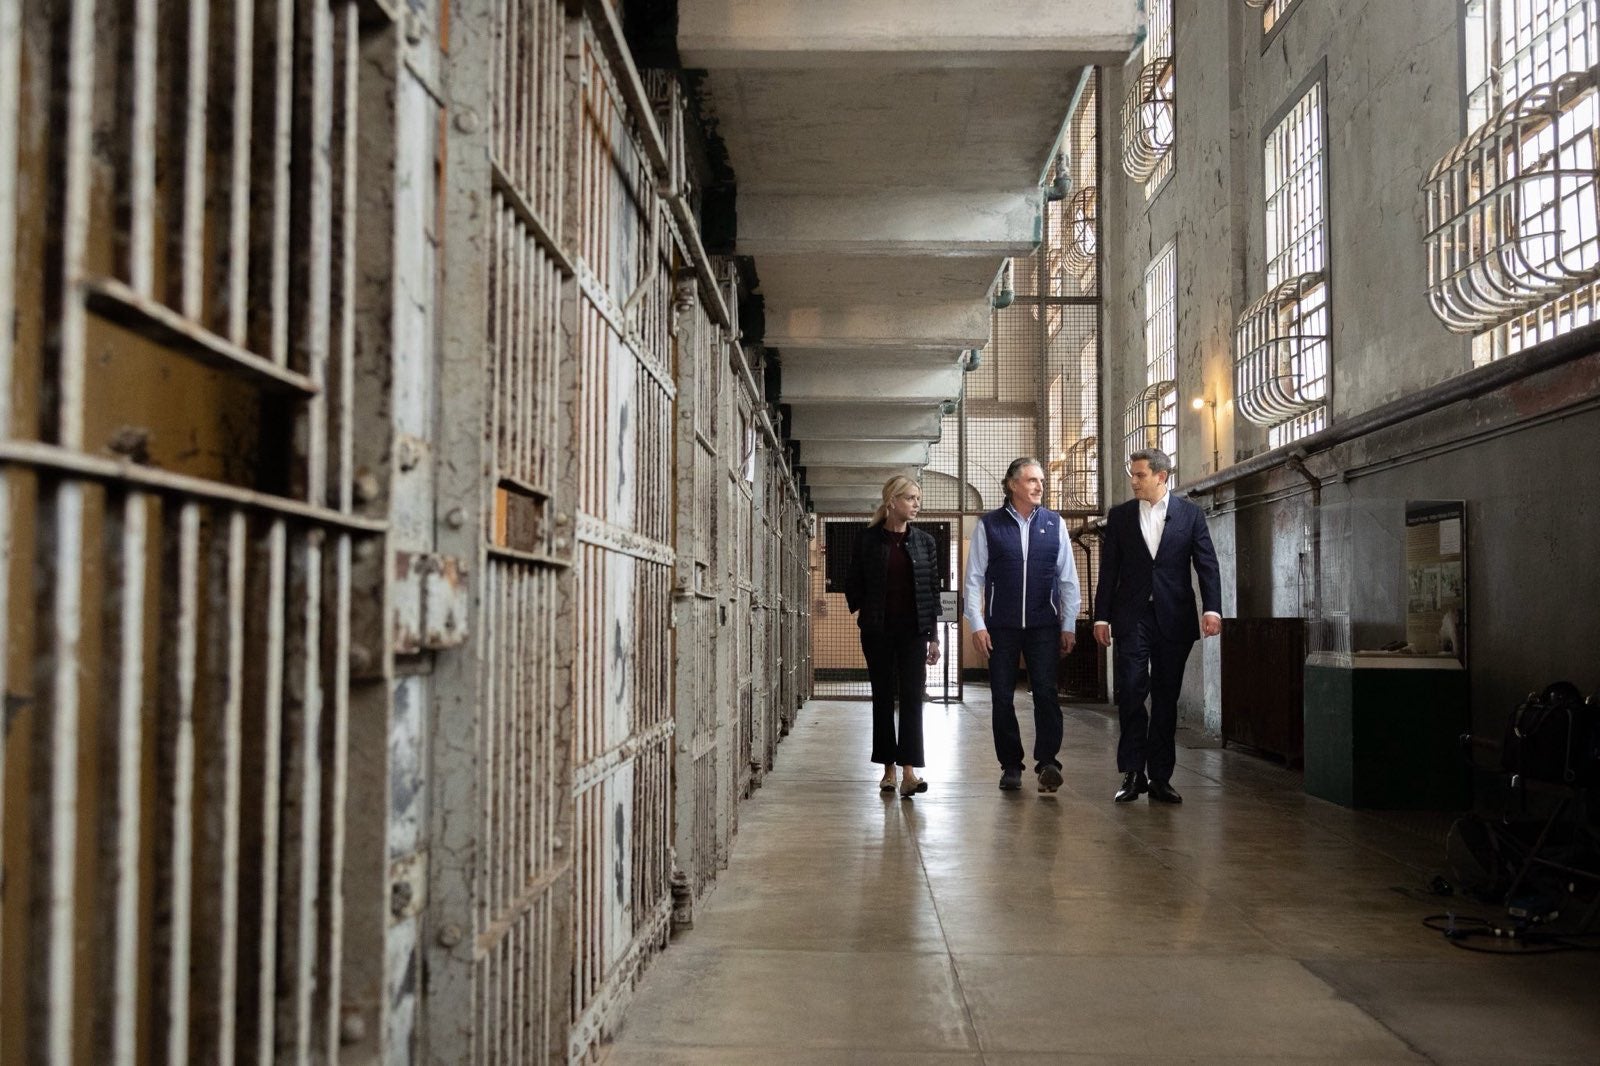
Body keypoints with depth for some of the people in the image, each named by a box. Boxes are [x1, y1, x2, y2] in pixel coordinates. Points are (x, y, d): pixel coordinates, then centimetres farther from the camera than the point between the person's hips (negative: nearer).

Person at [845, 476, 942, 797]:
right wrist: (861, 614, -1)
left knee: (911, 696, -9)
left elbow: (933, 588, 6)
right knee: (883, 697, 6)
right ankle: (888, 769, 15)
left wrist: (933, 635, 4)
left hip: (913, 630, 1)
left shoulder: (924, 541, 5)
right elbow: (853, 584, 8)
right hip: (878, 631, 0)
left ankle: (909, 771, -14)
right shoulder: (868, 540, 0)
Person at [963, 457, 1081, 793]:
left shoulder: (1055, 524, 6)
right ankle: (1010, 766, 15)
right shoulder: (988, 525, 0)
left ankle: (1047, 761, -11)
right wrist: (977, 625, -5)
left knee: (1045, 692, -11)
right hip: (1001, 626, 0)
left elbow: (1068, 579, 8)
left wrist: (1069, 626, 5)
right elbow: (973, 579, 1)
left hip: (1044, 626, 0)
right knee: (1002, 698, 5)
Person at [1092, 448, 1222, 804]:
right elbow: (1109, 570, 8)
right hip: (1132, 617, 0)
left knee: (1166, 698, 5)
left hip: (1174, 618, 0)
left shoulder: (1190, 514, 5)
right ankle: (1133, 773, -1)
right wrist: (1102, 616, 2)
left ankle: (1160, 777, 11)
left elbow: (1207, 564, 0)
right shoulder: (1119, 516, 8)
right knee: (1130, 692, -9)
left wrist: (1213, 609, -13)